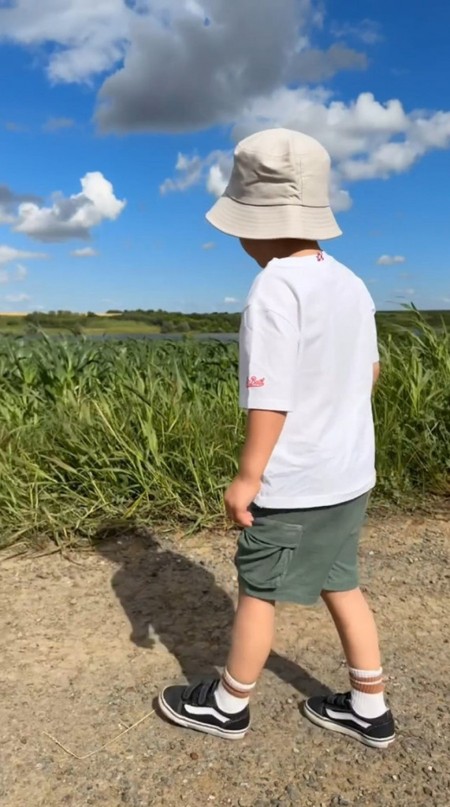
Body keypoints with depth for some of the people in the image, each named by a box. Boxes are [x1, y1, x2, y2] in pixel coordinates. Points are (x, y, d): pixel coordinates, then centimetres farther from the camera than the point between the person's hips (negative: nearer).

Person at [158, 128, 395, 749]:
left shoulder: (275, 286, -20)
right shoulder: (351, 283, 5)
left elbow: (270, 396, -23)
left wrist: (247, 477, -15)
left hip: (294, 483, -8)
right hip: (350, 473, 8)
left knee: (258, 589, 10)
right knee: (341, 584, 19)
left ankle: (228, 706, 31)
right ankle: (369, 710, 33)